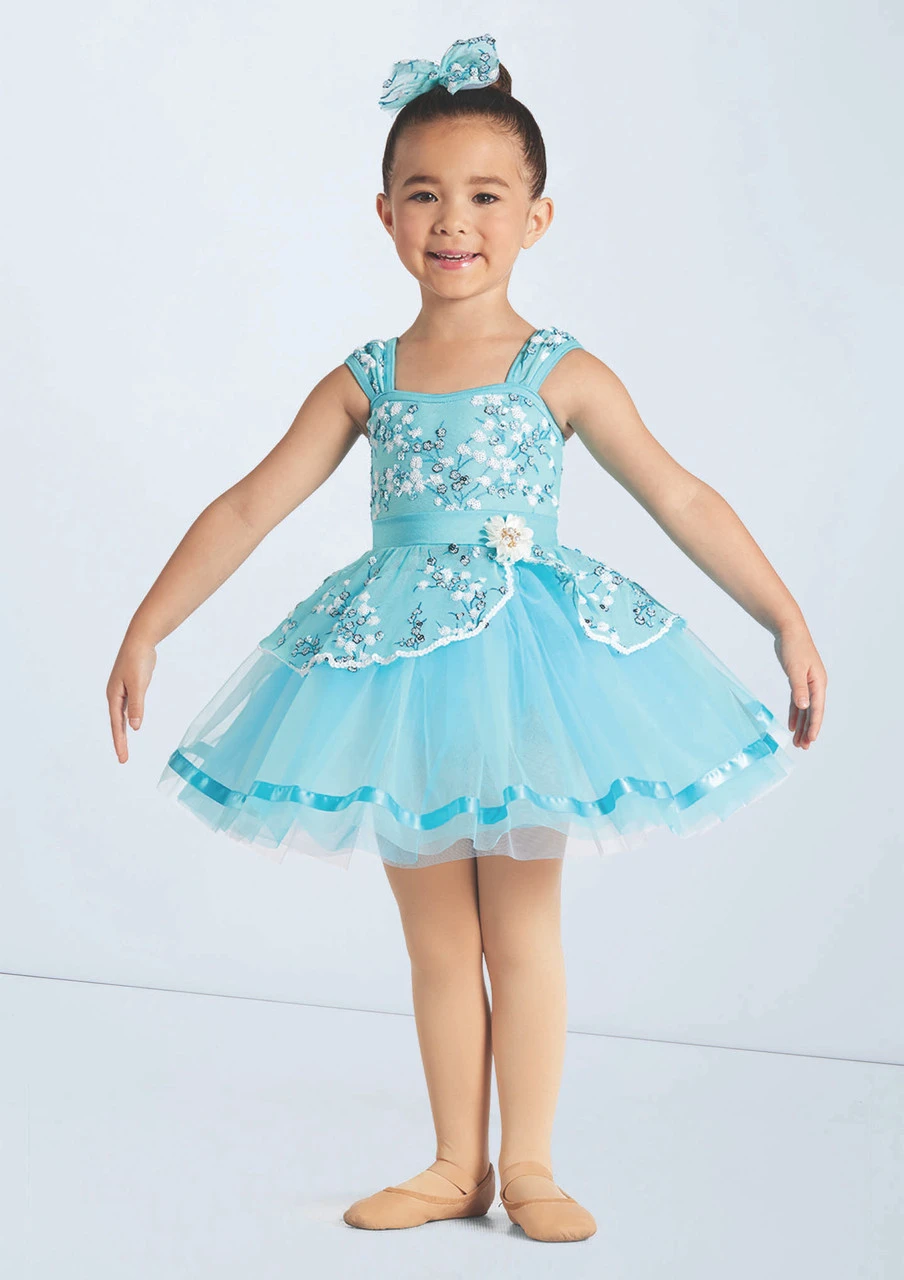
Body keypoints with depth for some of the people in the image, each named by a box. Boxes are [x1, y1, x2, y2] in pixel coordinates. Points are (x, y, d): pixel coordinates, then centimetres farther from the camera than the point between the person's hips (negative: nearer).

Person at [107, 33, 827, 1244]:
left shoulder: (562, 373, -3)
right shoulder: (364, 383, 2)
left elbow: (682, 499, 0)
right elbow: (248, 507, 3)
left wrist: (787, 618, -1)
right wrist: (148, 628, 1)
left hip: (527, 654, -2)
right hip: (403, 660, 2)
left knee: (521, 929, 6)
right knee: (437, 938, 11)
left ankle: (528, 1165, 18)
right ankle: (458, 1165, 22)